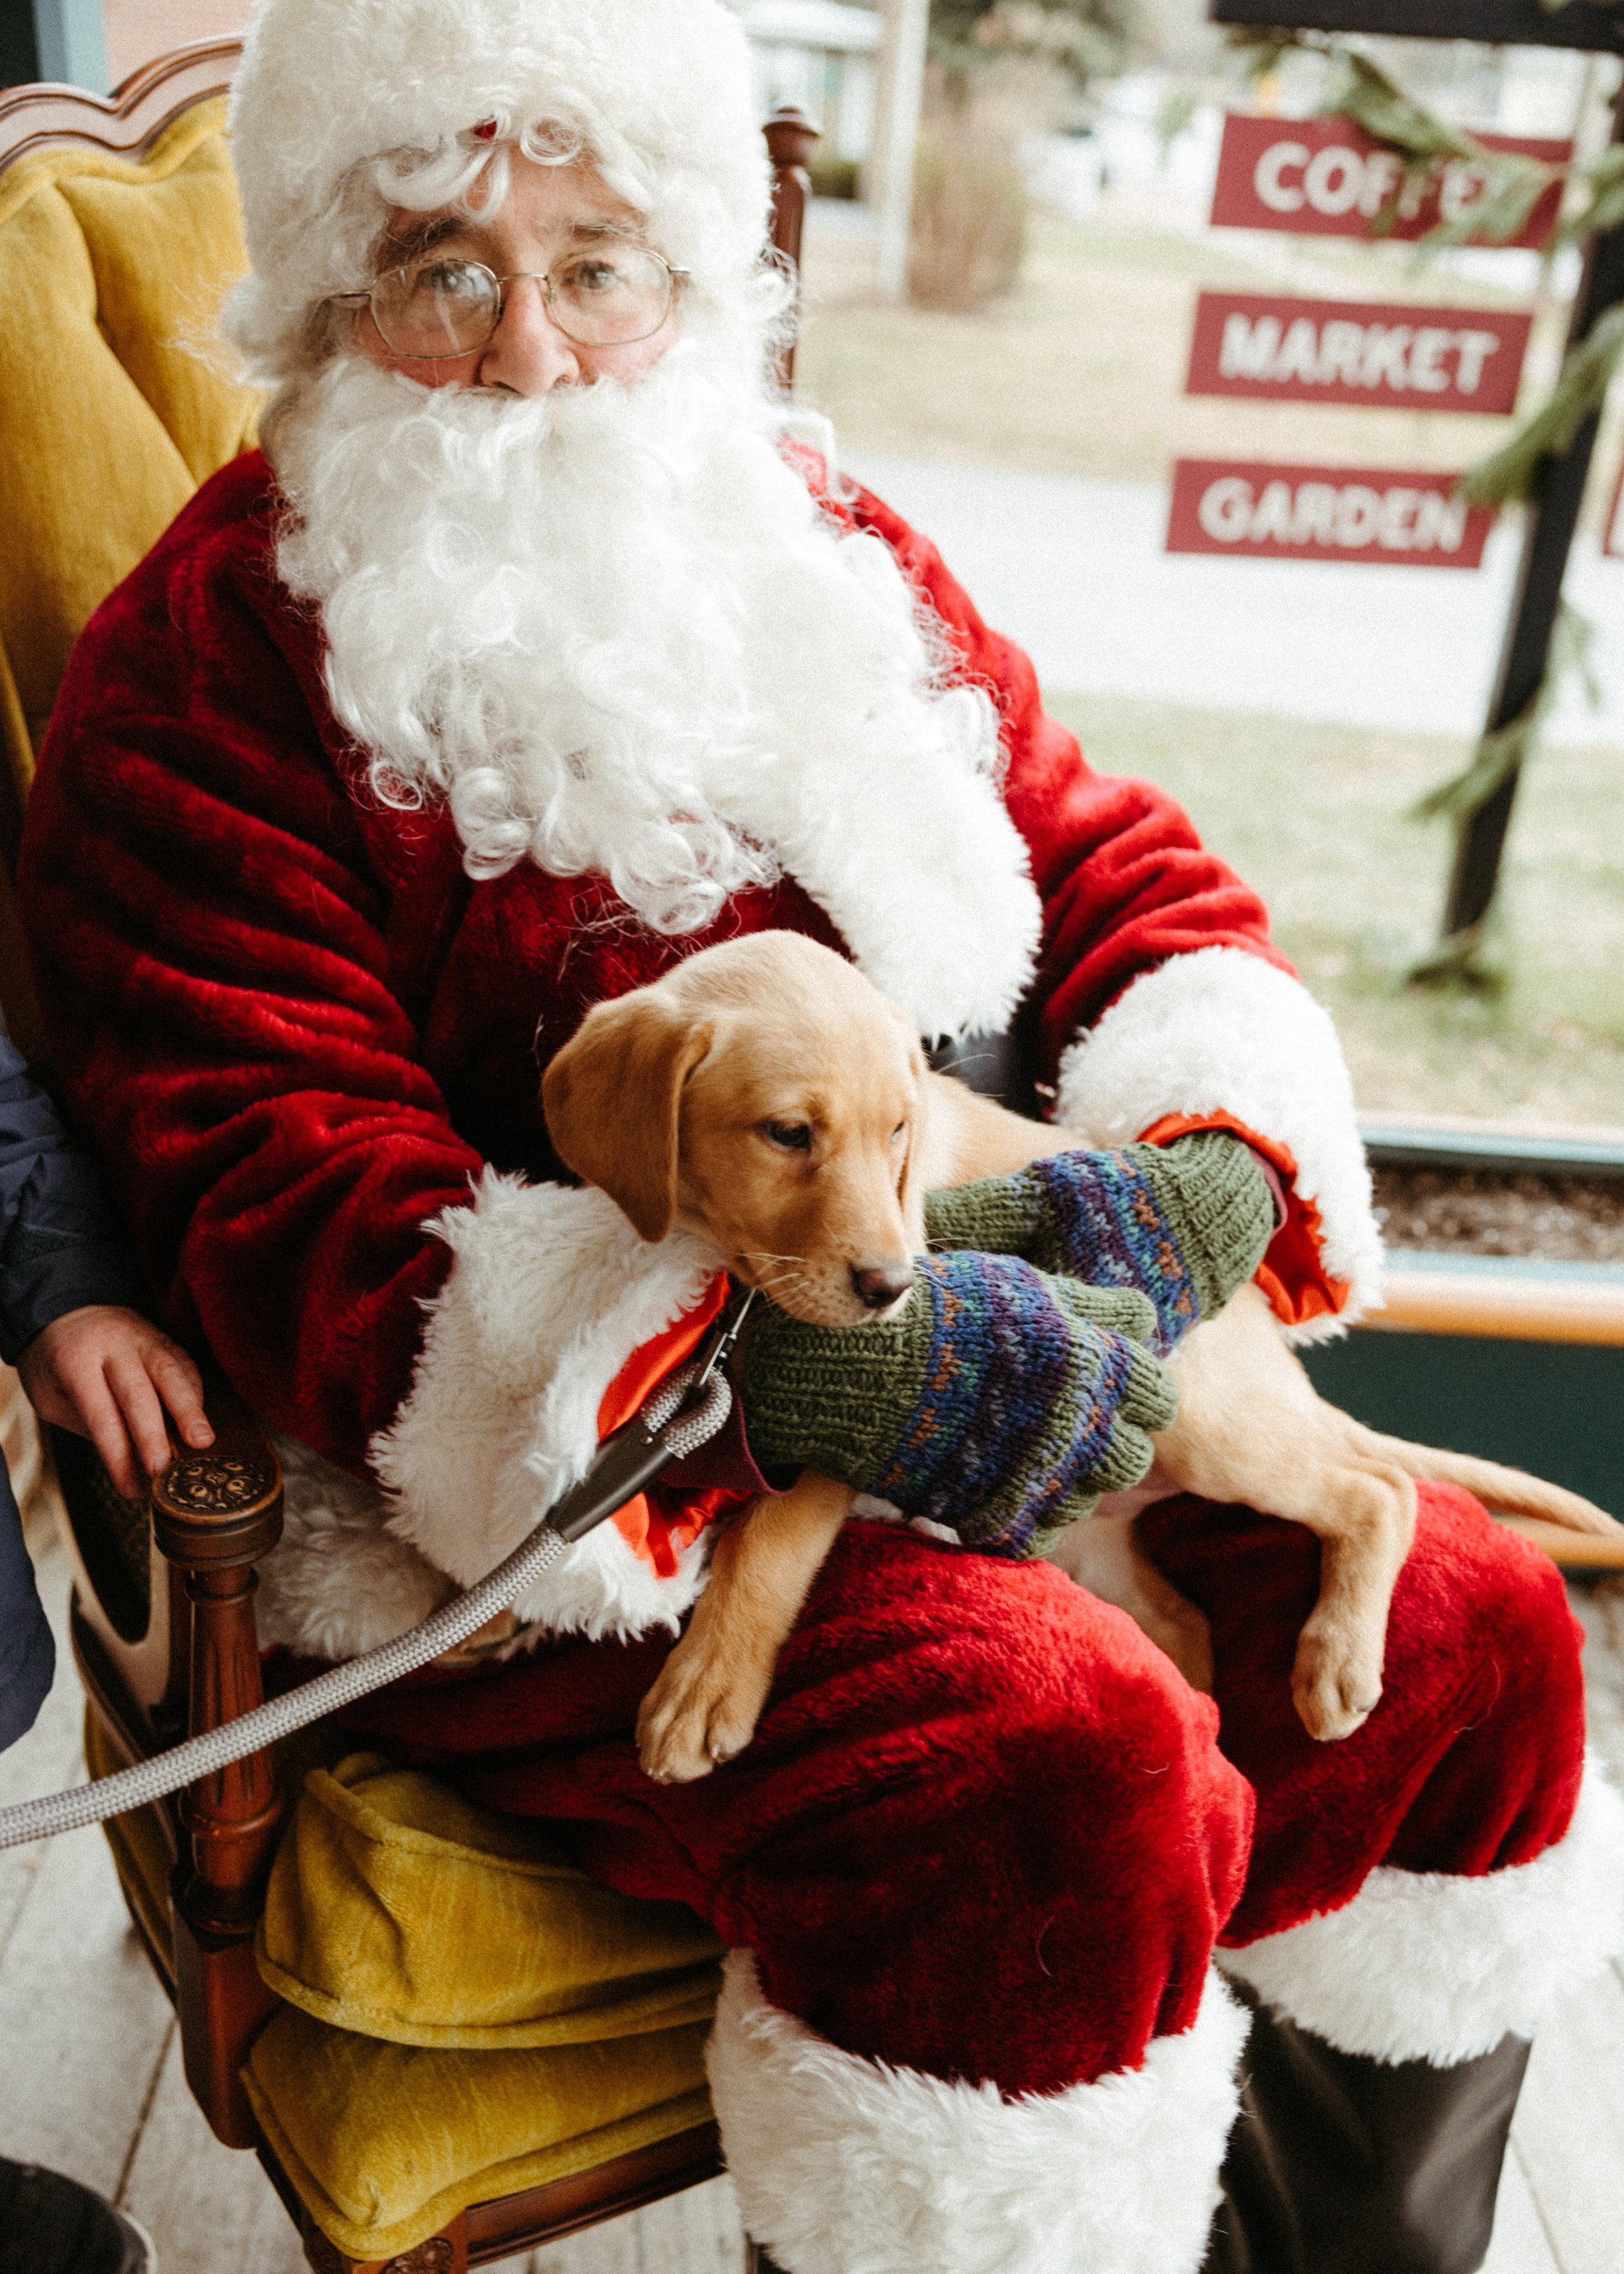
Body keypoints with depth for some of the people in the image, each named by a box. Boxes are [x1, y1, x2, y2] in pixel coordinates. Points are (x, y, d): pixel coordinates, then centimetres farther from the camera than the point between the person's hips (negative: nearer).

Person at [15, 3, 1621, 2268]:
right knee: (1057, 1759, -28)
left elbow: (1109, 857, 14)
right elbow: (279, 1176, -15)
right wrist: (651, 1377, -31)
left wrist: (1208, 1142, -6)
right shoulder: (210, 667, -6)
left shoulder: (825, 552, 12)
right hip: (507, 1483, -6)